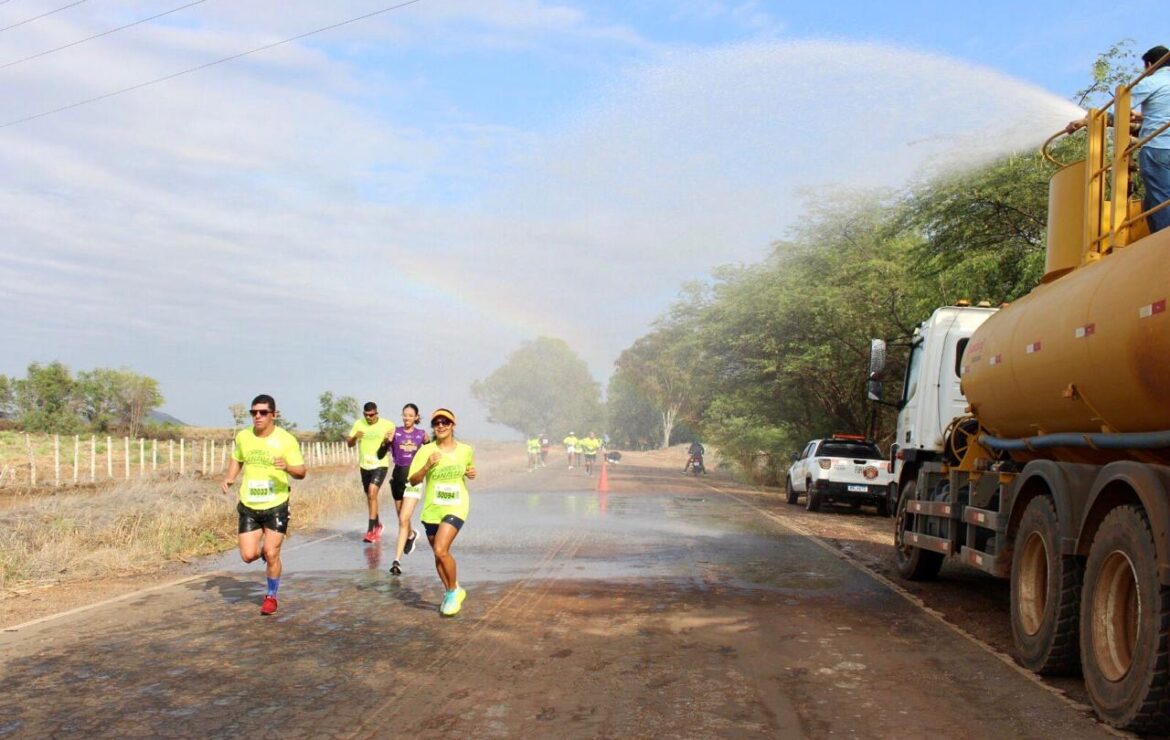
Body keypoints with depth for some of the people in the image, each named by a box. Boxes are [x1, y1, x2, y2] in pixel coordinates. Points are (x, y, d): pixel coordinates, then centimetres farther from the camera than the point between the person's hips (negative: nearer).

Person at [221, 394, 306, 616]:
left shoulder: (286, 440, -12)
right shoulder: (242, 437, -1)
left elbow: (301, 472, -11)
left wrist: (287, 467, -32)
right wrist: (229, 478, 1)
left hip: (276, 506, -3)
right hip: (248, 506, 3)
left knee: (271, 554, -6)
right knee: (248, 556, -2)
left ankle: (271, 596, 18)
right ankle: (265, 549, 35)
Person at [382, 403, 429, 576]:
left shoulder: (421, 434, 1)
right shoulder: (395, 432, -2)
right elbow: (380, 455, -8)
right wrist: (386, 442, -26)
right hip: (397, 477, 2)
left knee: (403, 520, -13)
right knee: (402, 518, 19)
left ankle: (397, 561, -14)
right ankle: (411, 535, 53)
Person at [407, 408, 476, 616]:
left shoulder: (466, 450, -1)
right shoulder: (426, 450, -6)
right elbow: (413, 481, -6)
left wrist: (471, 474, -1)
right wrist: (427, 466, -22)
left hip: (456, 507, -2)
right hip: (432, 508, 2)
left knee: (441, 550, -19)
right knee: (439, 554, 13)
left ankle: (453, 591, 2)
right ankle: (451, 593, 34)